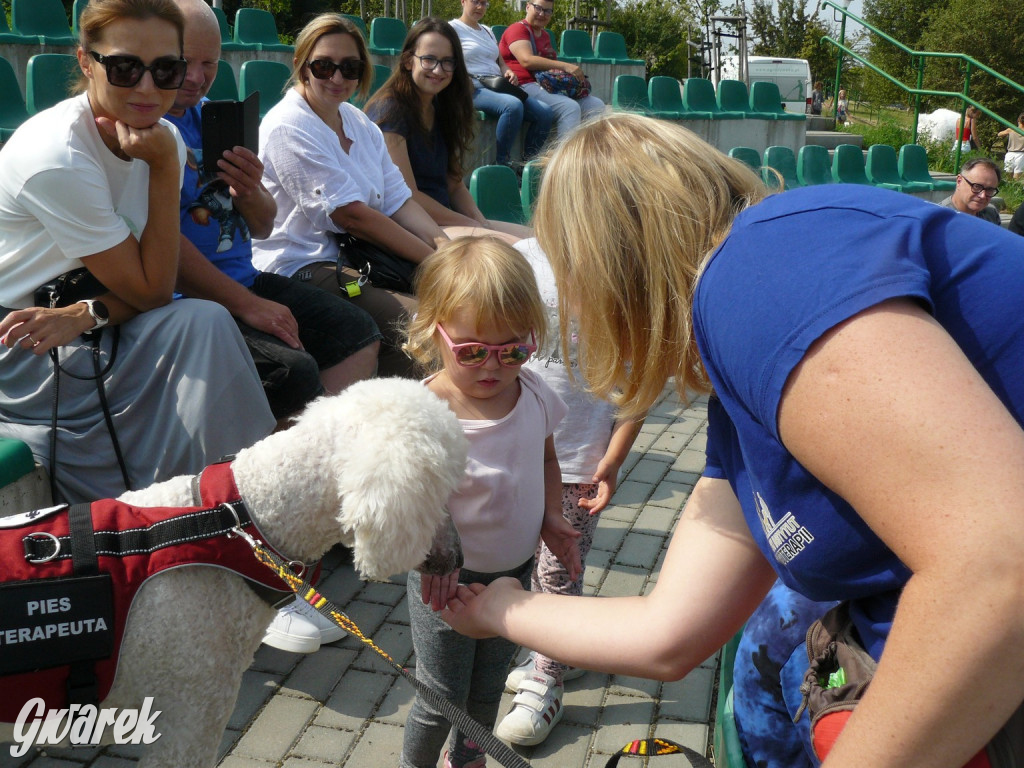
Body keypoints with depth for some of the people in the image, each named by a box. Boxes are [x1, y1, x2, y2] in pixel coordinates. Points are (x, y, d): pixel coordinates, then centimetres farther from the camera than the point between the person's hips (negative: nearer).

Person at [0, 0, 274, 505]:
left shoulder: (161, 138, -3)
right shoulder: (58, 157, -24)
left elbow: (151, 280, -3)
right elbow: (152, 291, -20)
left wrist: (86, 314, -23)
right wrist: (165, 169, -23)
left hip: (88, 341, 6)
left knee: (201, 323, -21)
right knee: (203, 323, -24)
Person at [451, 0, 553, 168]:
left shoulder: (487, 30, 27)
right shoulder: (453, 28, 4)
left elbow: (501, 63, 28)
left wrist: (509, 73, 4)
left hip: (497, 88, 8)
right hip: (474, 91, -8)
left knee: (546, 112, -12)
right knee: (513, 105, -38)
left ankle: (528, 162, -5)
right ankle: (502, 164, -27)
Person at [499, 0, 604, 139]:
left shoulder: (546, 35, 26)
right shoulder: (517, 29, -1)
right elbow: (527, 60, -17)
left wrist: (573, 72, 1)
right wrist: (565, 66, -23)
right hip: (526, 85, -8)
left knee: (596, 105, -7)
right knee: (570, 107, -31)